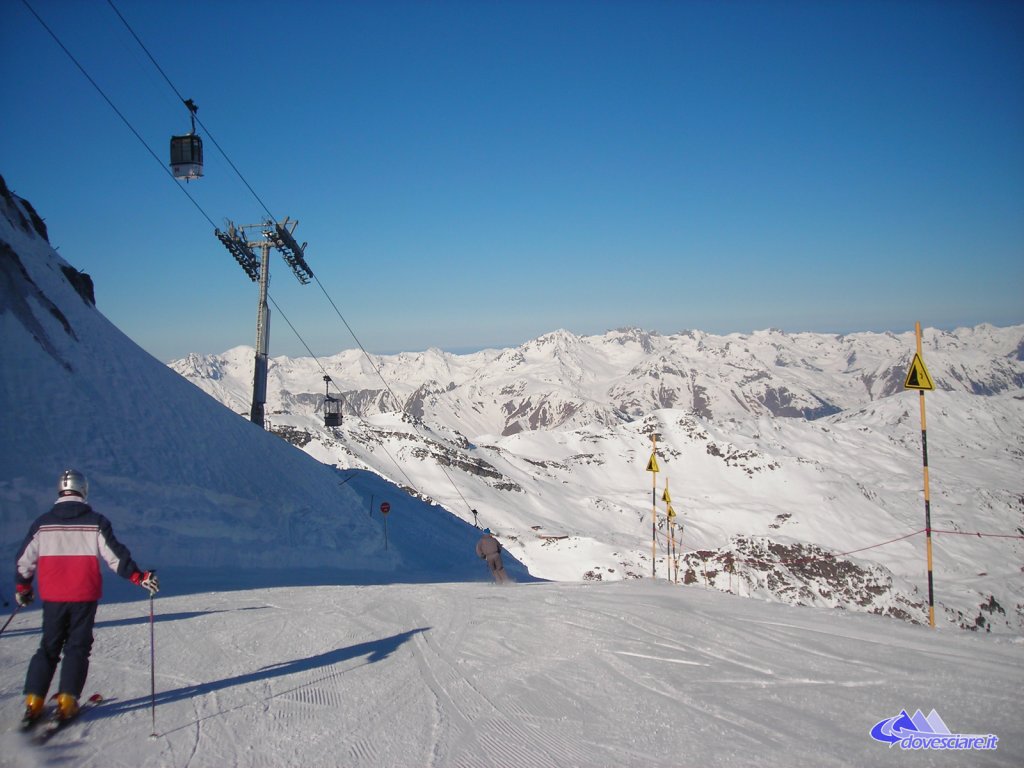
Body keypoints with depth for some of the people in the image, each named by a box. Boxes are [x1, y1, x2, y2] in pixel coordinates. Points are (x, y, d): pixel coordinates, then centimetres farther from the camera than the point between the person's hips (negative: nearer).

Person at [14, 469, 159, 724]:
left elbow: (24, 560, 8)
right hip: (84, 597, -2)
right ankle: (66, 701, -1)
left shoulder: (43, 522, 2)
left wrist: (22, 588, 23)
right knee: (77, 647, 7)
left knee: (48, 648, 13)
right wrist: (140, 577, -5)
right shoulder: (95, 522, -5)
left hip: (52, 597, 2)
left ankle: (33, 702, 8)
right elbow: (115, 556, -9)